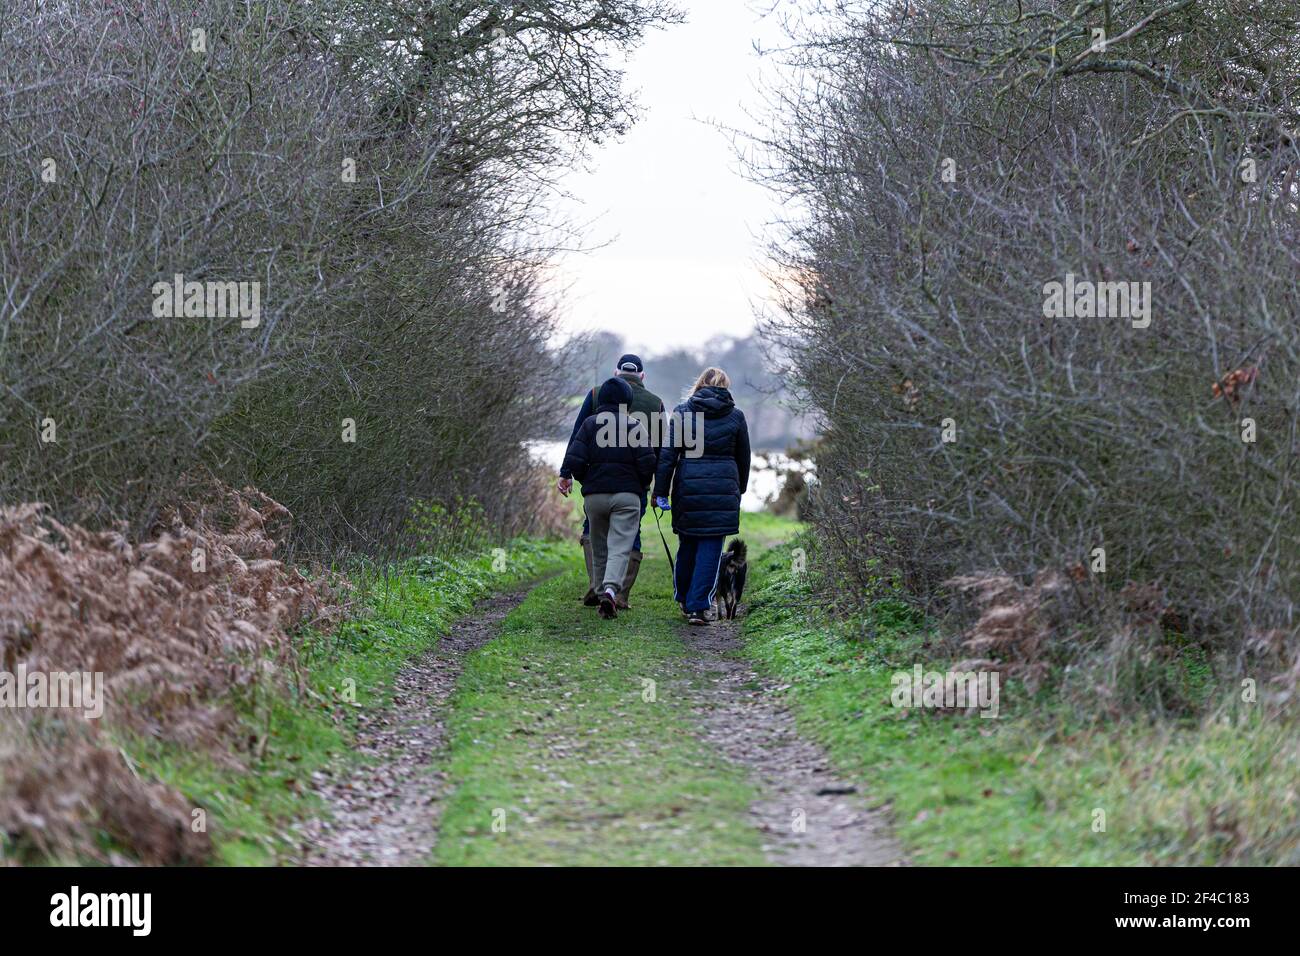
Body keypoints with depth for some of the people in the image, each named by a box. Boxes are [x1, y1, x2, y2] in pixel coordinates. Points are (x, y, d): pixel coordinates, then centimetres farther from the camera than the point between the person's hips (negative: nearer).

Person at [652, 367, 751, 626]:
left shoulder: (682, 412, 2)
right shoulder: (735, 416, 4)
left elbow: (668, 454, -3)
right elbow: (743, 458, 12)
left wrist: (661, 491, -1)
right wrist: (739, 489, 25)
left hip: (688, 486, 1)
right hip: (724, 488, -1)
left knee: (687, 544, 16)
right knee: (711, 547, 1)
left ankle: (683, 598, 29)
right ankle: (698, 606, -6)